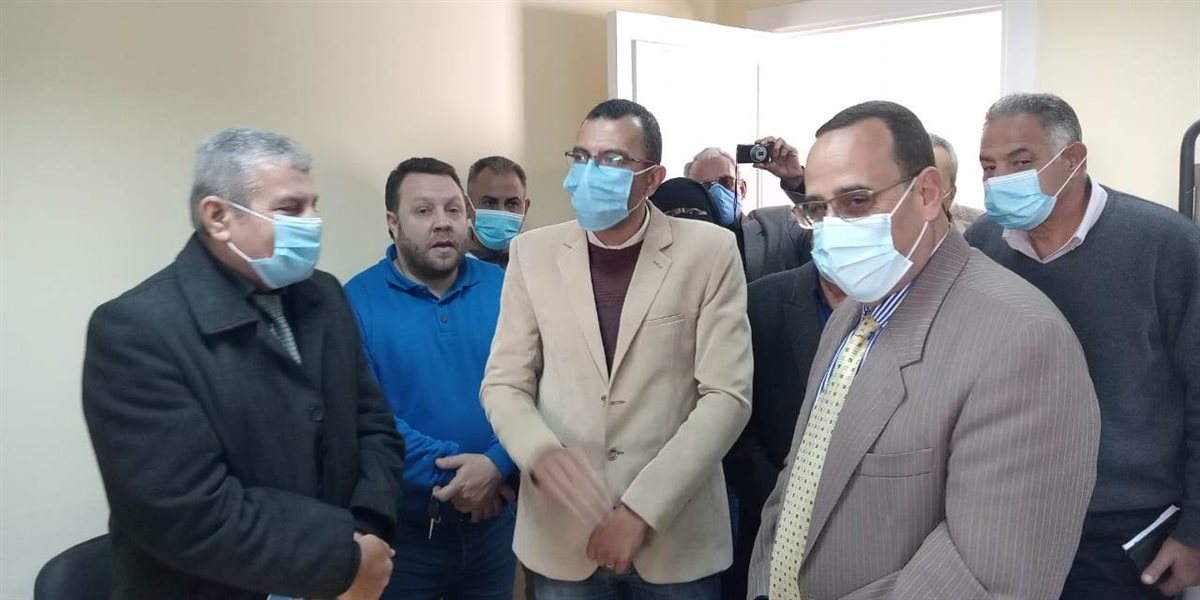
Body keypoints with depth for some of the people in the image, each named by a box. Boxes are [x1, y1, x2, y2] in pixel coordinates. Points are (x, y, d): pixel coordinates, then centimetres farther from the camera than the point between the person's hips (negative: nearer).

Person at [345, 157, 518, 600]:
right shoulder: (357, 301, -8)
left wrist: (498, 465, -20)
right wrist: (451, 472, -19)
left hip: (492, 522, 3)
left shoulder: (503, 289, 0)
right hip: (400, 530, -2)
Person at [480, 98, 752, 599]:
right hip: (561, 532, 2)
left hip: (677, 533, -1)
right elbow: (504, 384, 1)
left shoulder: (710, 251, -6)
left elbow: (727, 395, -9)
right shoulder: (534, 252, 1)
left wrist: (642, 509, -15)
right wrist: (543, 454, -19)